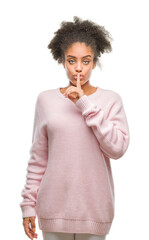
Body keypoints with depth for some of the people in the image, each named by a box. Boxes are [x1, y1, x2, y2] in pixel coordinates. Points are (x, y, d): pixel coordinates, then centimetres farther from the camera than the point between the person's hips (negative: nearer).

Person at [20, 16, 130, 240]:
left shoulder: (111, 100, -1)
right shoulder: (46, 99, 1)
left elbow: (118, 148, -13)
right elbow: (38, 159, 5)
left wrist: (86, 105, -15)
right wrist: (28, 203, 3)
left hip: (94, 208, -1)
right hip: (54, 205, 1)